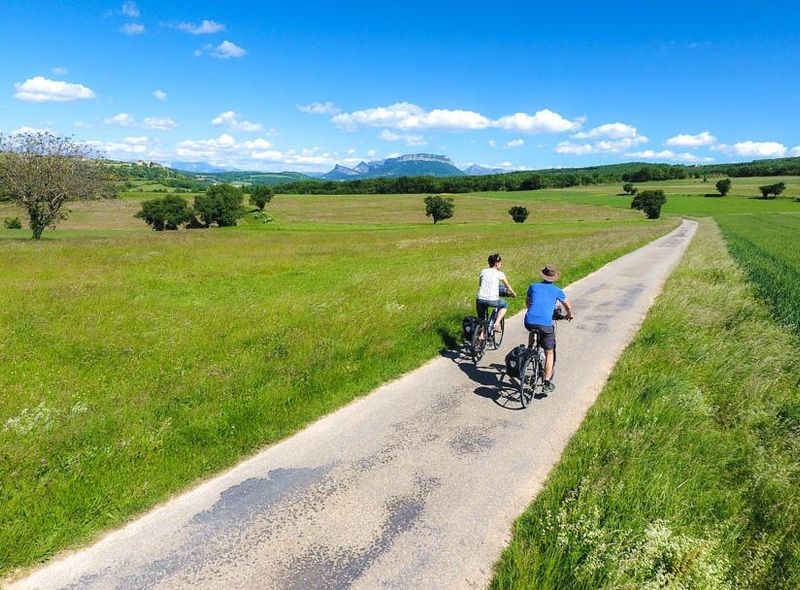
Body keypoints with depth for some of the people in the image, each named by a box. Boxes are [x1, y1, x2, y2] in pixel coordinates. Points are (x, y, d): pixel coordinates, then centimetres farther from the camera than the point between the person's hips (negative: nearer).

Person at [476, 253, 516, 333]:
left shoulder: (483, 272, 13)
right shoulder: (500, 274, 5)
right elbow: (508, 287, 17)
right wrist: (513, 294, 37)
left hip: (480, 300, 3)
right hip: (492, 300, -3)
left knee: (481, 319, 24)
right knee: (505, 305, 28)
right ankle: (497, 323, 15)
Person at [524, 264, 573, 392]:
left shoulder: (533, 287, 15)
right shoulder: (557, 291, 11)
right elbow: (568, 306, 25)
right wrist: (569, 315, 46)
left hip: (529, 322, 2)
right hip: (545, 324, -2)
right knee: (549, 353, 12)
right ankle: (547, 382, 8)